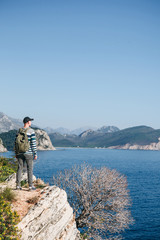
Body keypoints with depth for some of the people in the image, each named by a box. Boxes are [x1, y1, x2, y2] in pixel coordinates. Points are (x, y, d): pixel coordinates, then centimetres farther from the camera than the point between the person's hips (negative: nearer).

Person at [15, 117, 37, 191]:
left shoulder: (19, 131, 6)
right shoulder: (31, 131, -9)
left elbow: (16, 142, 8)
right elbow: (33, 143, -12)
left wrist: (16, 153, 15)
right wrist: (35, 154, -7)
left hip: (20, 153, 5)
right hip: (28, 153, -4)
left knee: (20, 168, 8)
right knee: (30, 169, 2)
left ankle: (18, 185, 8)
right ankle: (30, 186, 4)